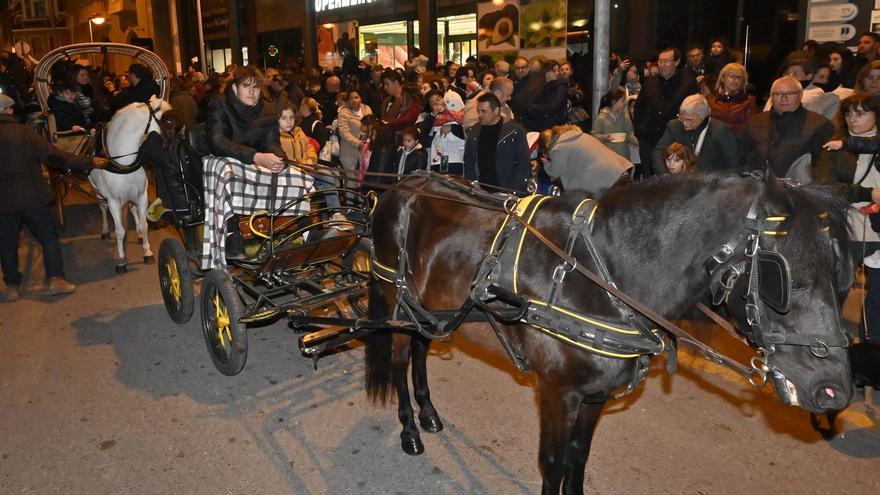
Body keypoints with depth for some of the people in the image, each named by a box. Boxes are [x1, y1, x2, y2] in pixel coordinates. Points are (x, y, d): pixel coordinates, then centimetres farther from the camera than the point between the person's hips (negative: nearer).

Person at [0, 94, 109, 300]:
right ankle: (54, 279, 5)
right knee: (48, 236, 10)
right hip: (32, 197, -2)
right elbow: (54, 157, -12)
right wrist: (89, 162, -8)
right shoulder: (24, 132, -9)